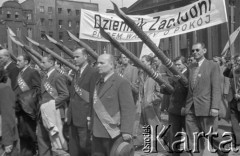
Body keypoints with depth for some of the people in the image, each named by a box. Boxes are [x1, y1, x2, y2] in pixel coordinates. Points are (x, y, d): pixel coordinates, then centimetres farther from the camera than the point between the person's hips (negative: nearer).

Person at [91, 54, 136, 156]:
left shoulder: (121, 83, -11)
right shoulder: (98, 83, 15)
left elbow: (128, 109, -16)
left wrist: (126, 131, -22)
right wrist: (92, 127, 15)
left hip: (113, 134, -7)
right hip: (97, 133, 7)